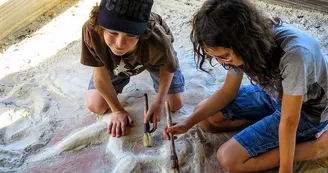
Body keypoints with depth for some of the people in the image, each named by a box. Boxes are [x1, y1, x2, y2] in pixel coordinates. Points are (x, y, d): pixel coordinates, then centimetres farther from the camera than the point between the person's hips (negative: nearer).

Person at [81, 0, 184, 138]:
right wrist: (117, 110, -16)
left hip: (153, 54, 0)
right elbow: (101, 77, -26)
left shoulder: (157, 41, -47)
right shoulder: (91, 31, -44)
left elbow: (168, 67, -19)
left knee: (176, 104, 3)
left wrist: (159, 102, -20)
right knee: (96, 106, 2)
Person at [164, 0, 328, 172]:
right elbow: (228, 91, -3)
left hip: (306, 109, -6)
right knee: (204, 117, 0)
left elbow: (289, 120, -28)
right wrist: (188, 122, -12)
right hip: (271, 93, 6)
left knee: (229, 158, -17)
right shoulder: (237, 48, -18)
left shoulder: (293, 54, -40)